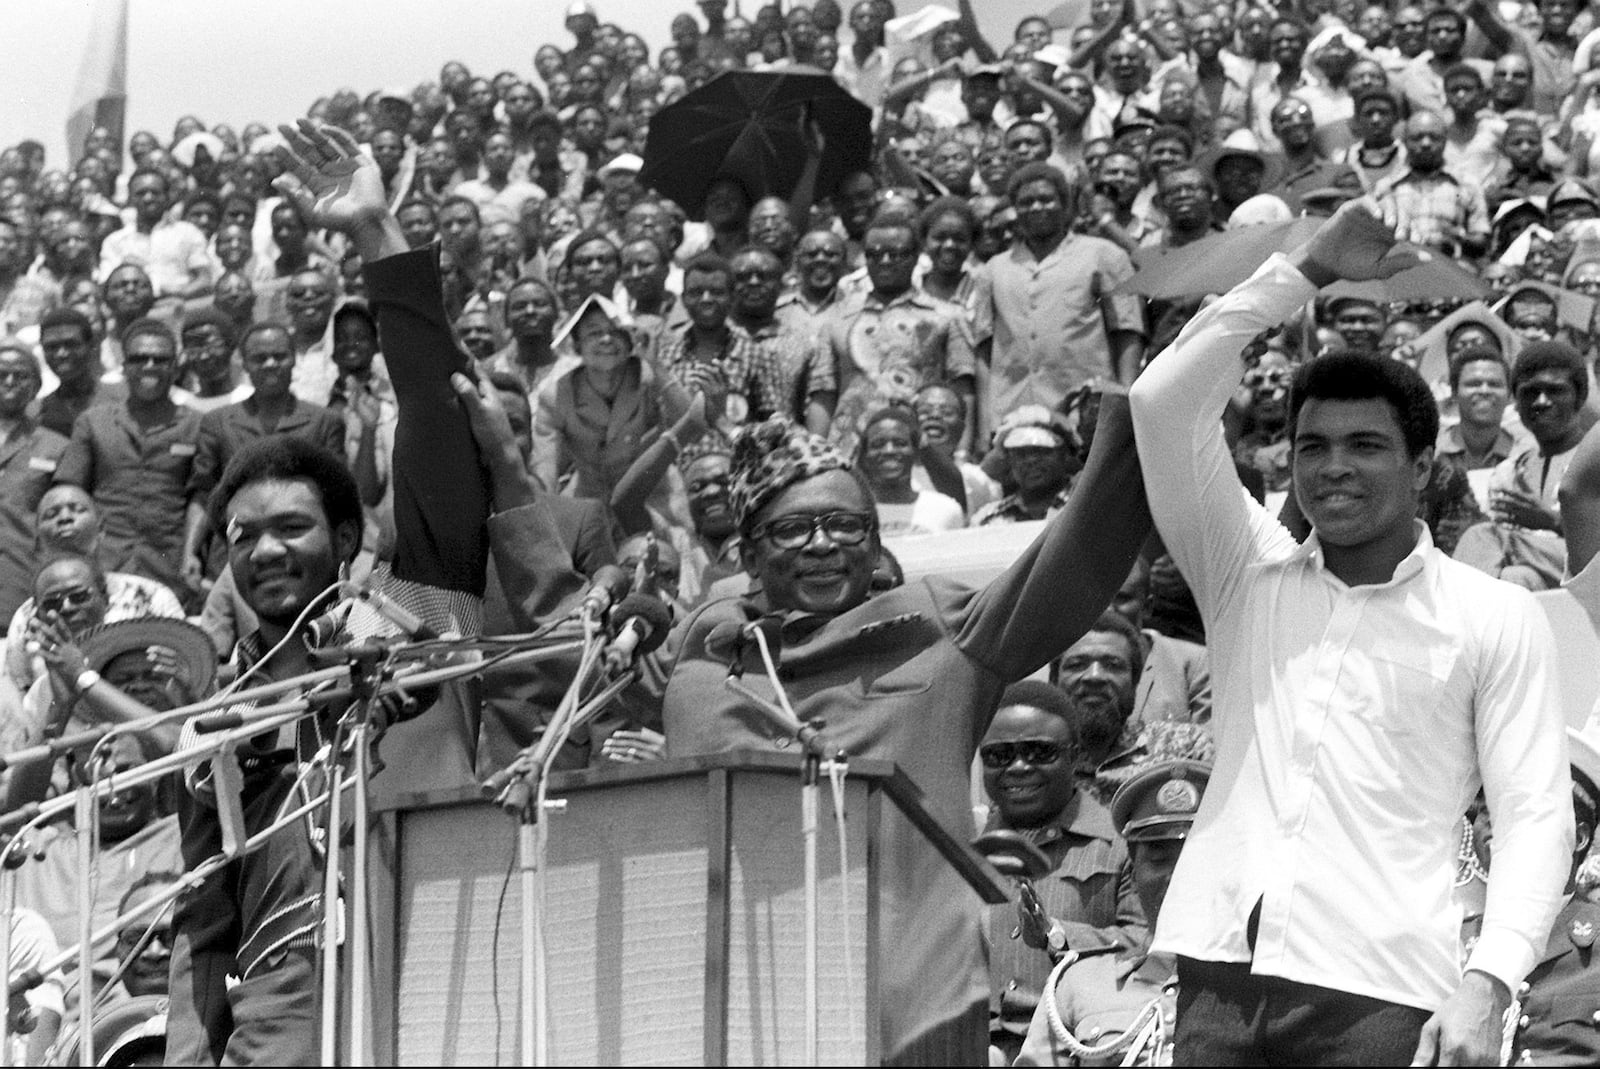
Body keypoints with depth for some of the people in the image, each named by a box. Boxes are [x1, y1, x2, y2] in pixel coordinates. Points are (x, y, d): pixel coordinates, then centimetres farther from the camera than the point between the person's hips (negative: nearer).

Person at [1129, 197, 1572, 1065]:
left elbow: (1535, 817, 2)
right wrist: (1302, 273, 7)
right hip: (1223, 970, 3)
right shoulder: (1247, 575, 15)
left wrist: (1485, 986, -12)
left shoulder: (1495, 619, 8)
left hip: (1377, 992, -2)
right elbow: (1163, 401, 6)